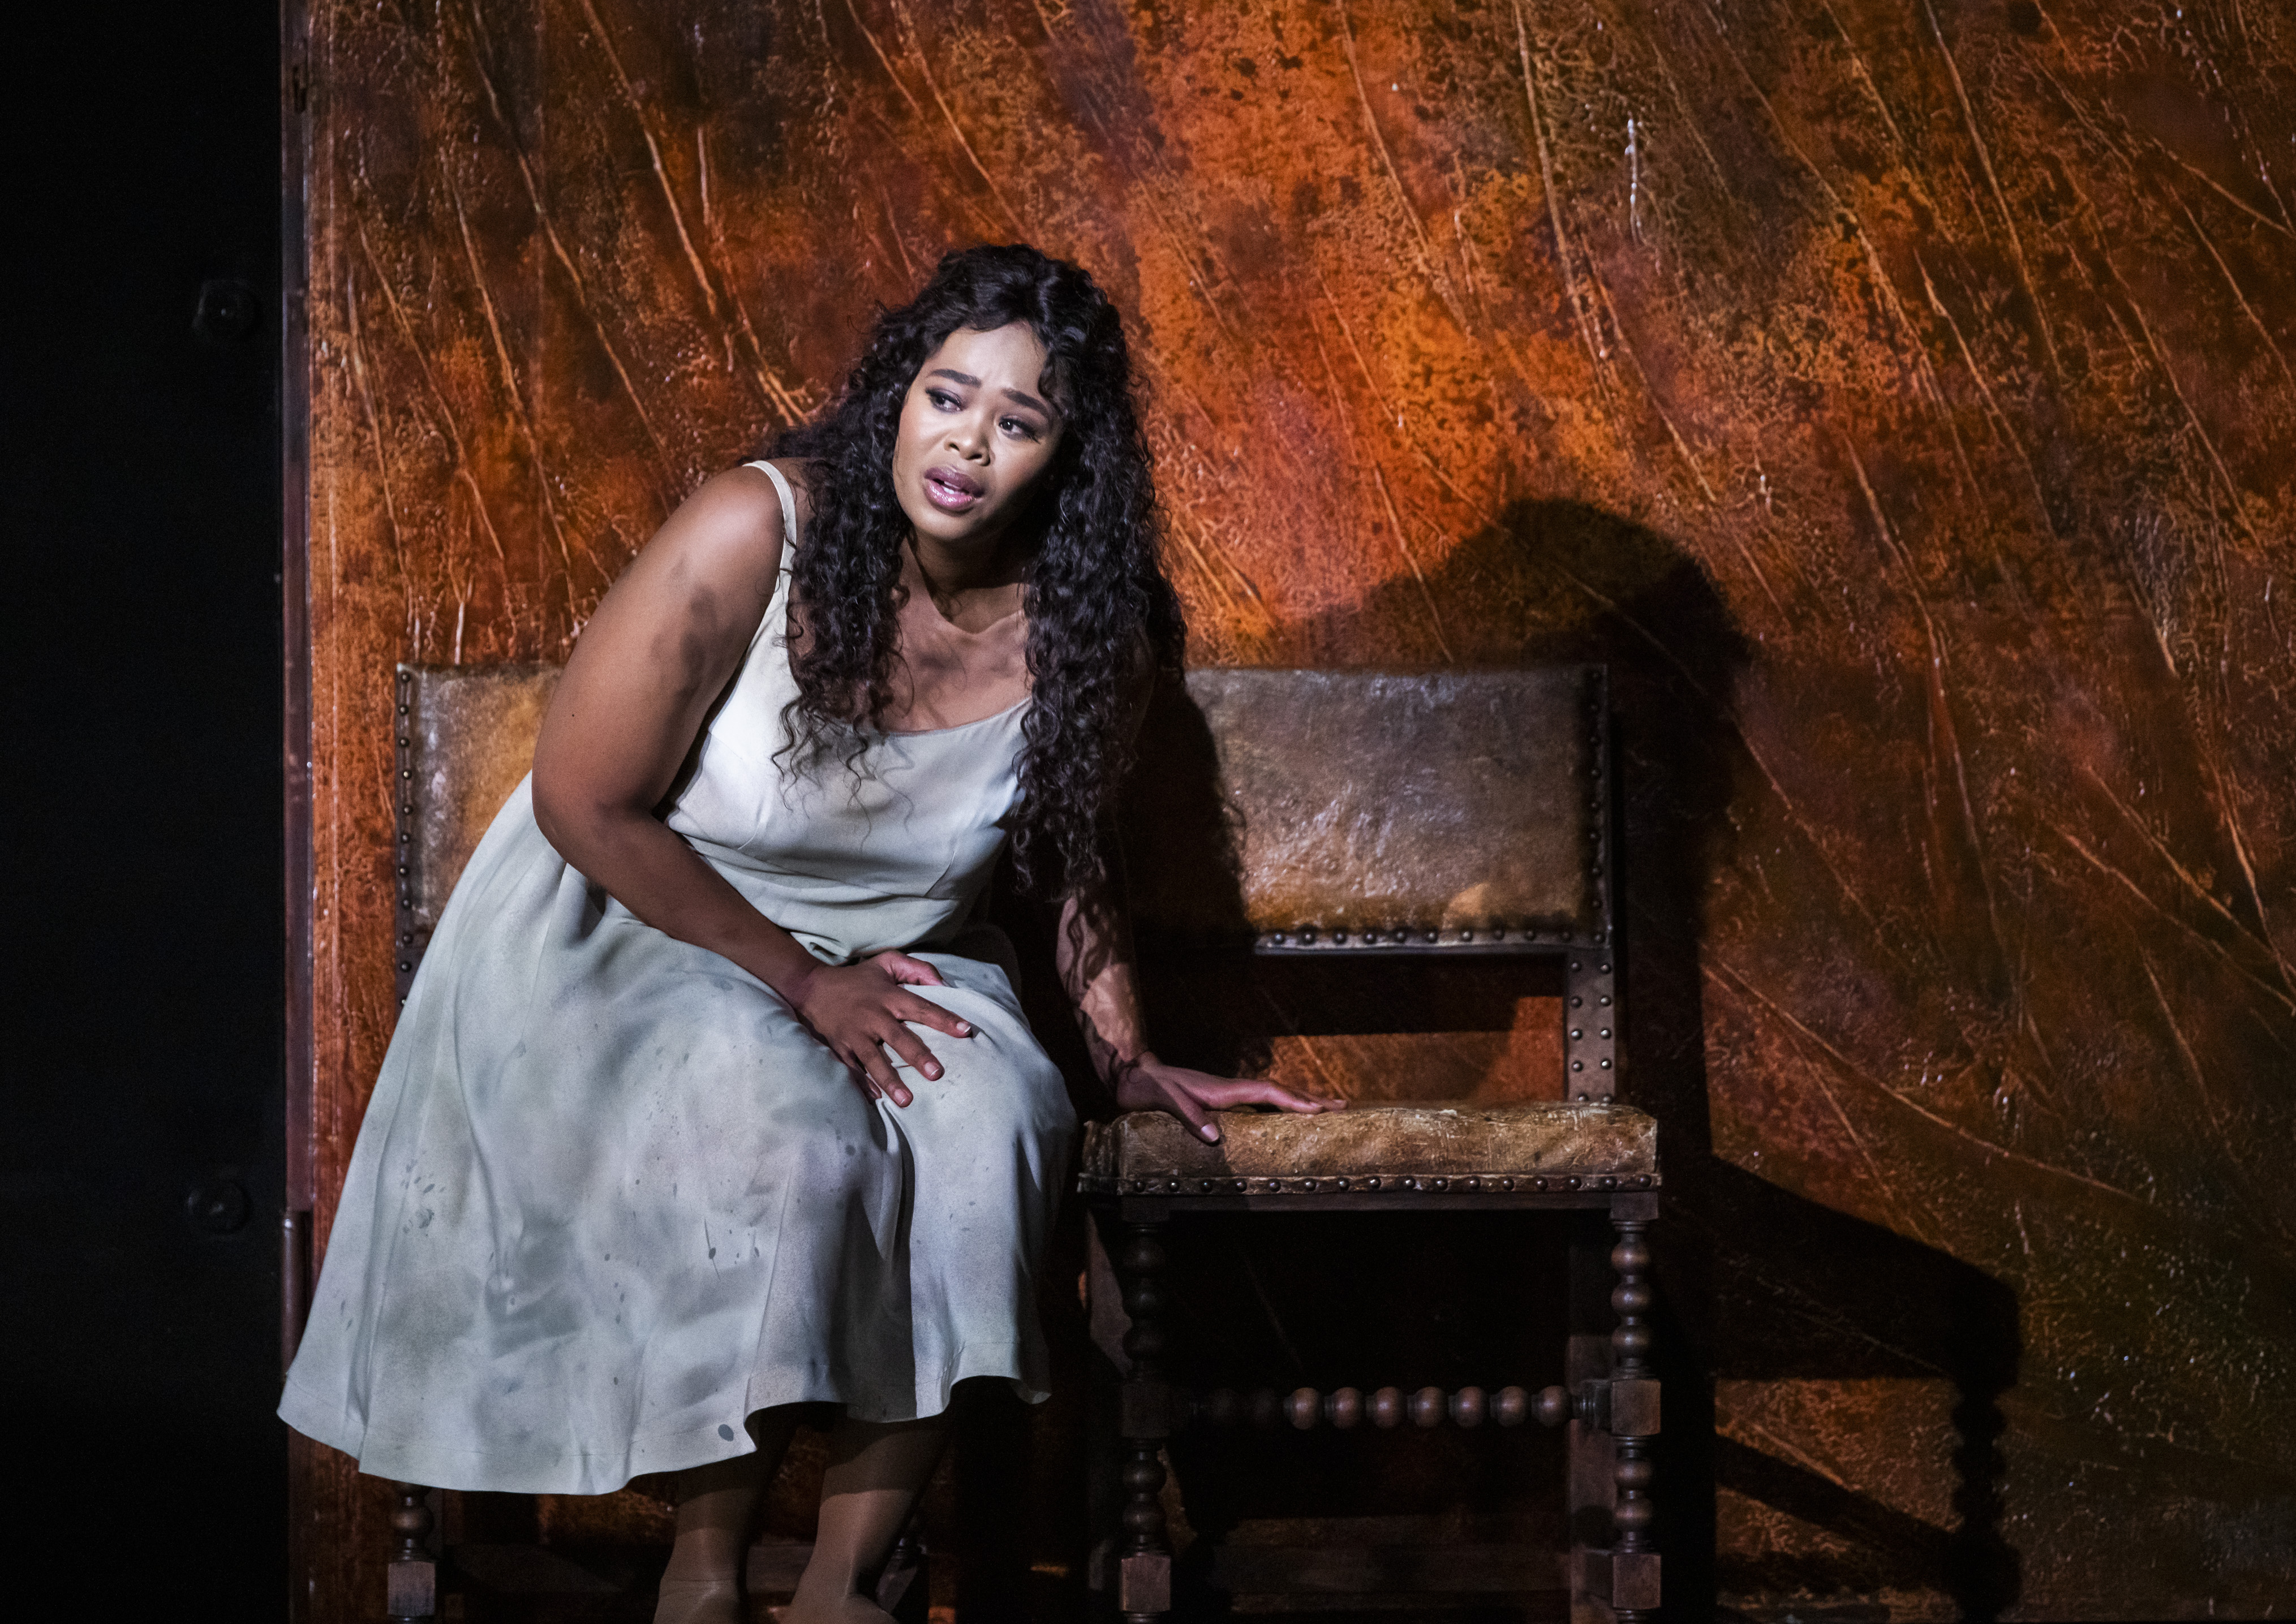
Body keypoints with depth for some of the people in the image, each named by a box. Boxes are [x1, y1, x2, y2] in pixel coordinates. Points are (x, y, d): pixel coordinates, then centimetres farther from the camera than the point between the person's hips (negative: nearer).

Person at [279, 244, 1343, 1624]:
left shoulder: (1087, 627, -9)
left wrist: (1127, 1058, 4)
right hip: (632, 930, -3)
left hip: (895, 954, 4)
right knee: (789, 1137, -34)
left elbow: (1073, 855, 11)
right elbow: (587, 803, -17)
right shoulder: (759, 534, -23)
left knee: (988, 1128, -29)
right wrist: (803, 983, -15)